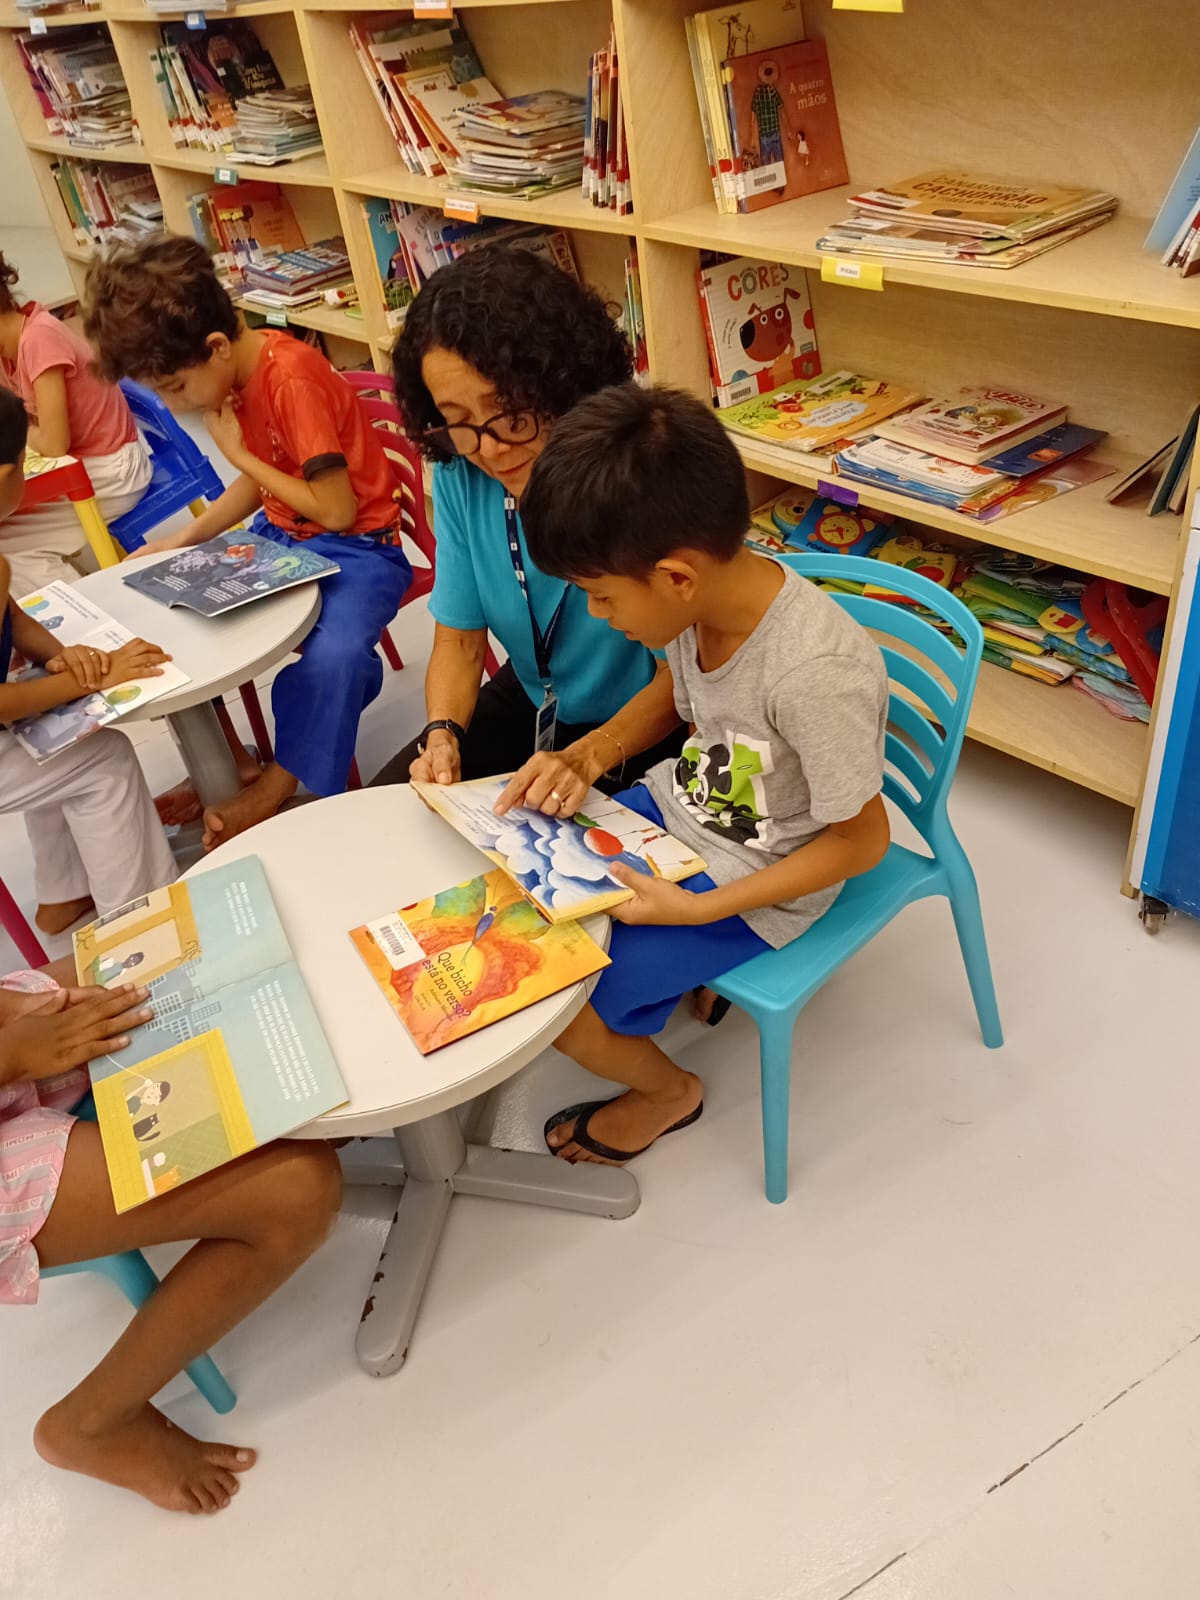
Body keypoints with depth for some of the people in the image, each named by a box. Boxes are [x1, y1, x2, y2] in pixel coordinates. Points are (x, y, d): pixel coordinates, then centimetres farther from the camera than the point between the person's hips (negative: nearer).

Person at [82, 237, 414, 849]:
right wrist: (185, 539, 1)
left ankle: (279, 784, -11)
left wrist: (239, 453, -15)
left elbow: (336, 510, -23)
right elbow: (261, 481, 12)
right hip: (281, 535, 9)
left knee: (333, 656, -36)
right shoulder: (239, 371, 1)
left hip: (356, 547, -9)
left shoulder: (292, 380, -25)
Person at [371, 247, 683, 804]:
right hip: (531, 701, 5)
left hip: (643, 726, -5)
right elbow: (458, 641, -4)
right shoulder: (459, 476, -13)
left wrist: (590, 756, -37)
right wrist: (442, 733, -24)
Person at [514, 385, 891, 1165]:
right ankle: (684, 970, 27)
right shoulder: (701, 593, -15)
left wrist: (697, 909, -23)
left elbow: (861, 840, -22)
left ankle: (666, 1091, 18)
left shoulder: (816, 673, -36)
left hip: (758, 880, -7)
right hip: (681, 807, 7)